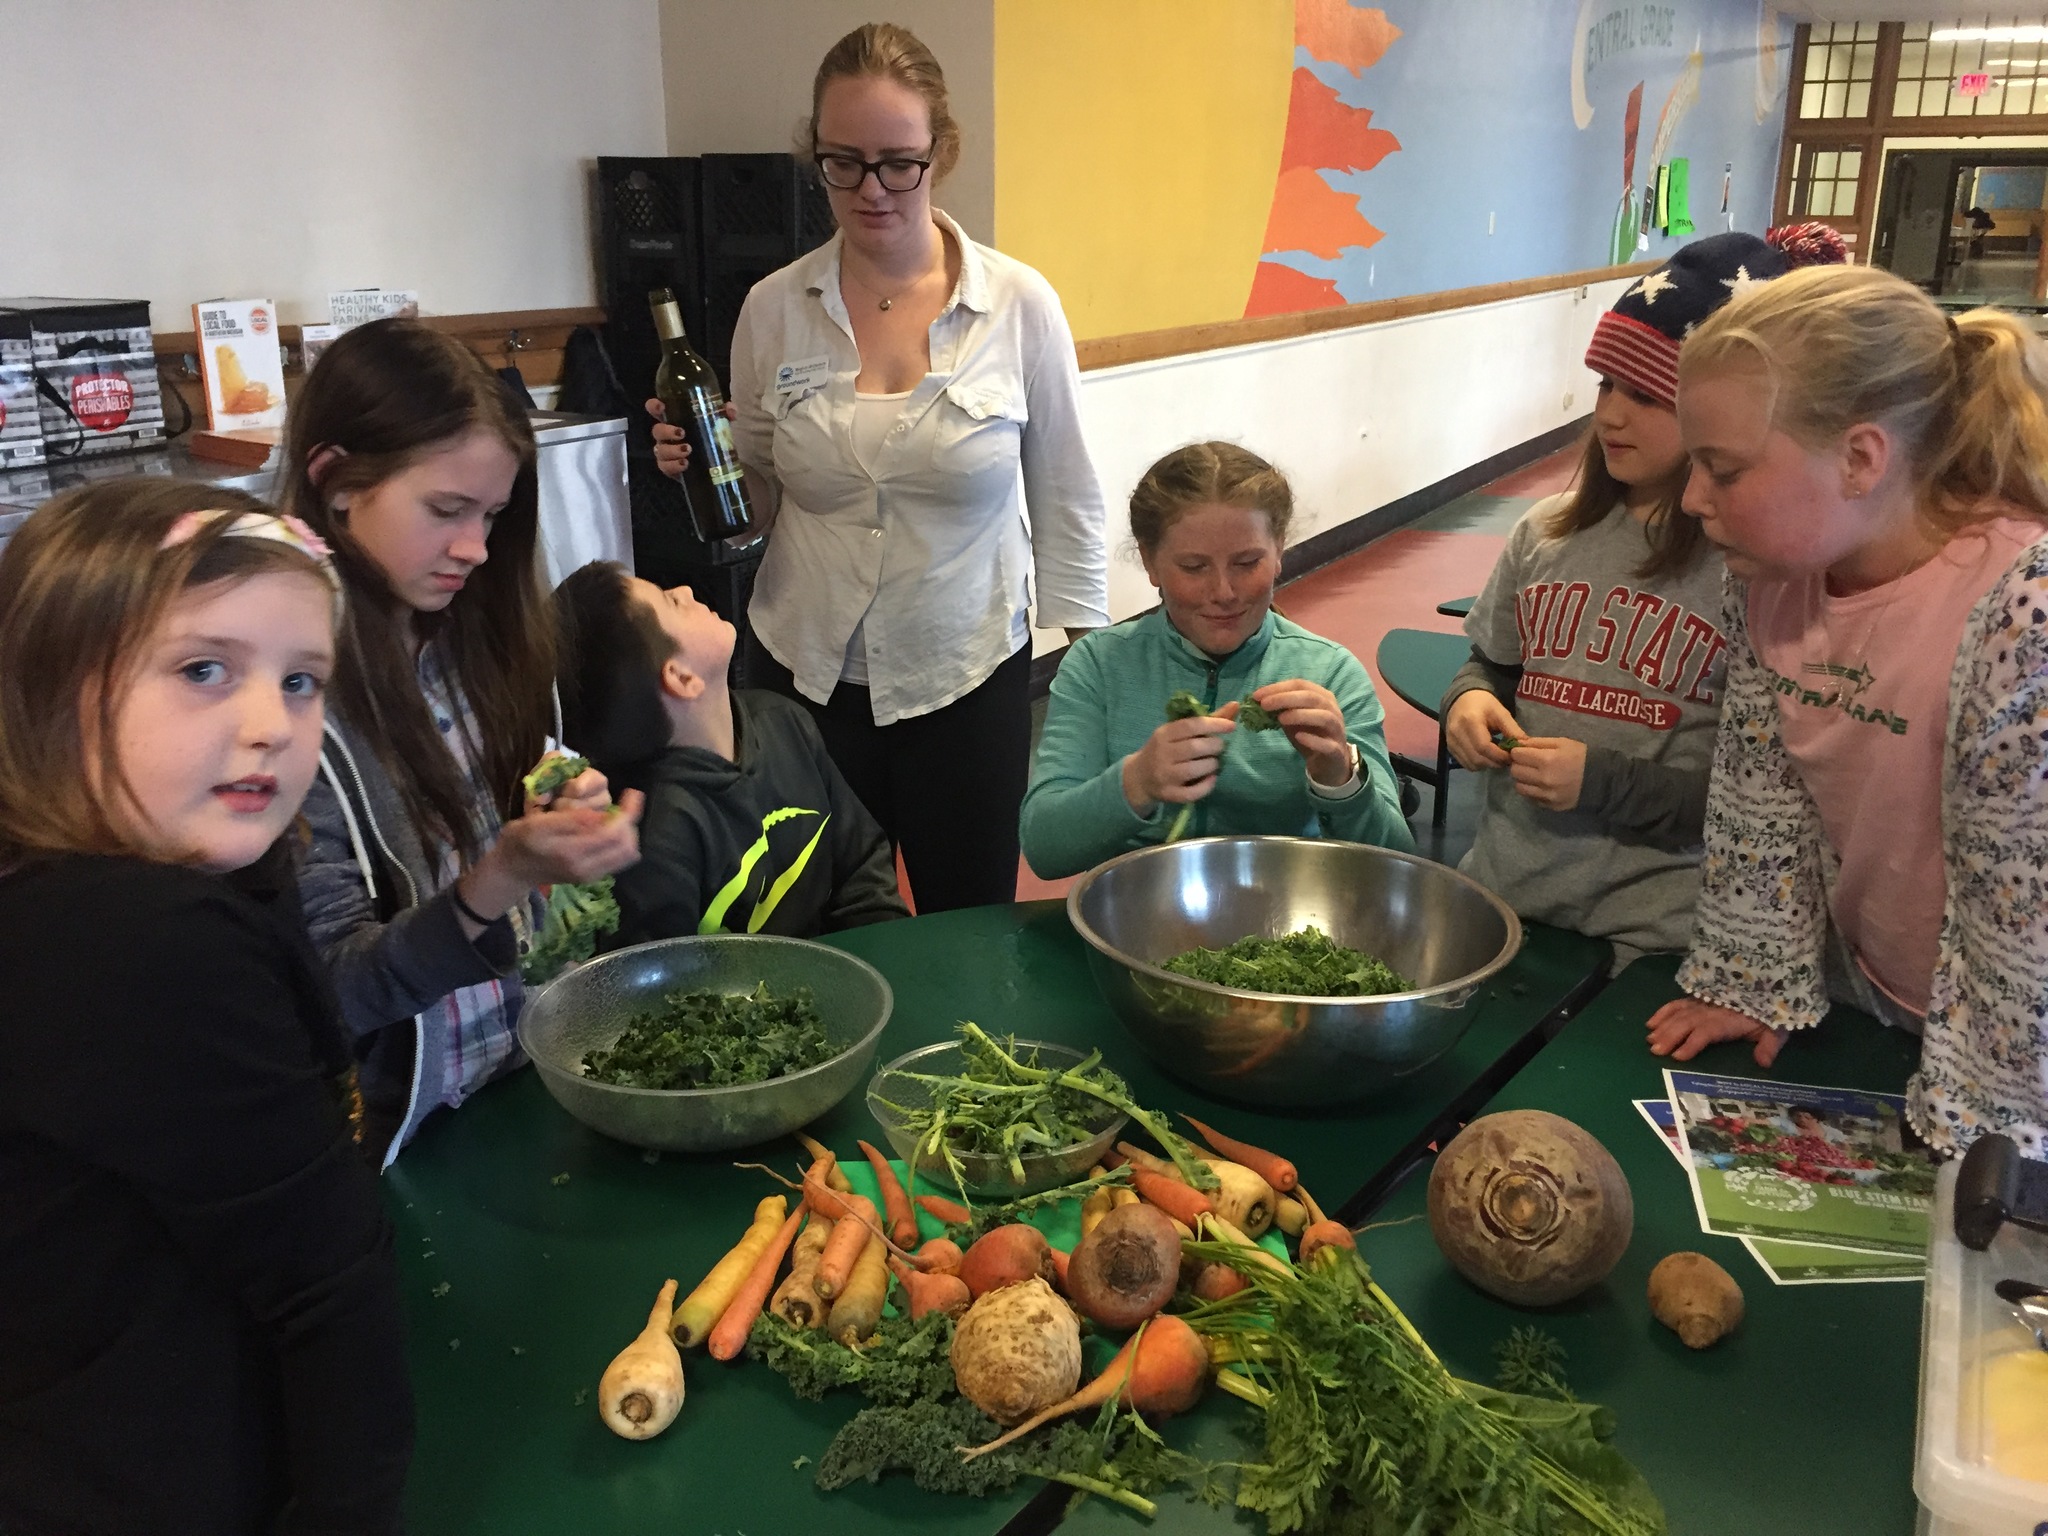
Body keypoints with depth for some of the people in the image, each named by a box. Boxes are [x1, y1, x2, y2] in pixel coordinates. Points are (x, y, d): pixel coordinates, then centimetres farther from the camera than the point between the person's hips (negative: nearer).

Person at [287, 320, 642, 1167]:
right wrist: (500, 881, -28)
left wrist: (562, 825, -4)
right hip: (402, 1141, -6)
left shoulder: (469, 637, 4)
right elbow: (330, 992, -14)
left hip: (533, 1089, 6)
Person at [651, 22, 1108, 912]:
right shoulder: (773, 309, -1)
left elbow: (1065, 499, 1)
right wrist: (696, 467, -12)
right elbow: (756, 498, 9)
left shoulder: (1020, 306, -5)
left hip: (970, 682, -1)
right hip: (803, 680, 2)